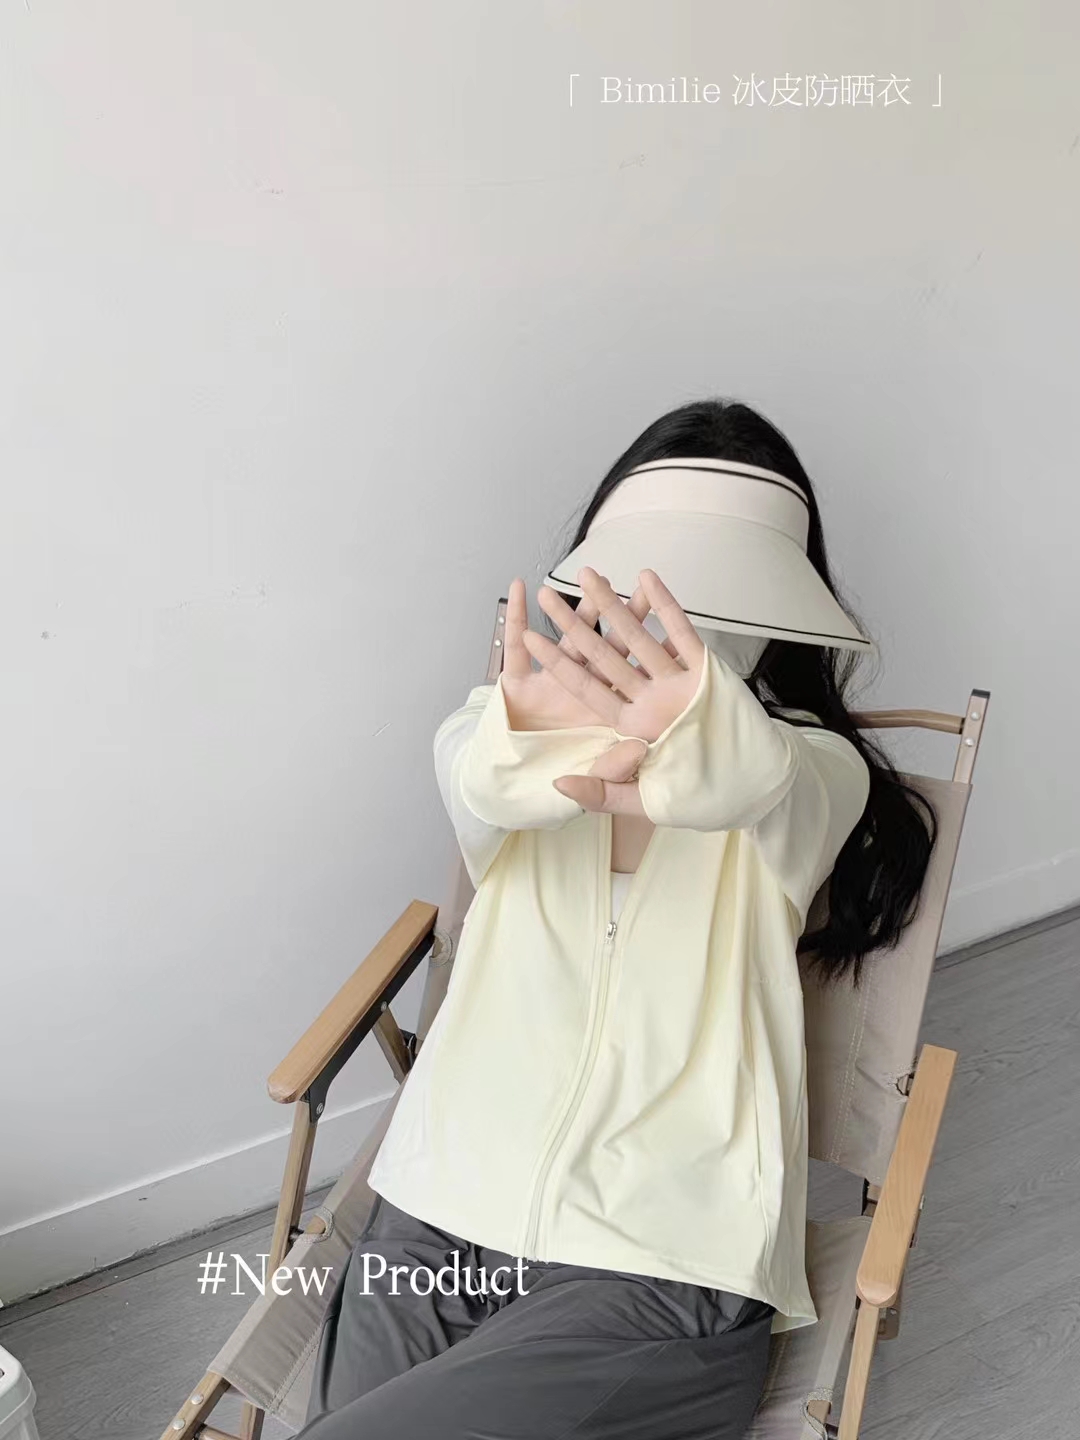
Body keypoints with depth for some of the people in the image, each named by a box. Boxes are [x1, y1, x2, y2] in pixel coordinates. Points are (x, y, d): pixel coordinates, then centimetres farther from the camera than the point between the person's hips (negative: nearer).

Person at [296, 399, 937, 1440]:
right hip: (439, 1218, 3)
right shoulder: (532, 710, 3)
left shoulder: (816, 769, -3)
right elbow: (472, 775, -22)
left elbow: (768, 783, -29)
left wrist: (709, 742, -55)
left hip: (664, 1275, -2)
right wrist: (522, 743, -49)